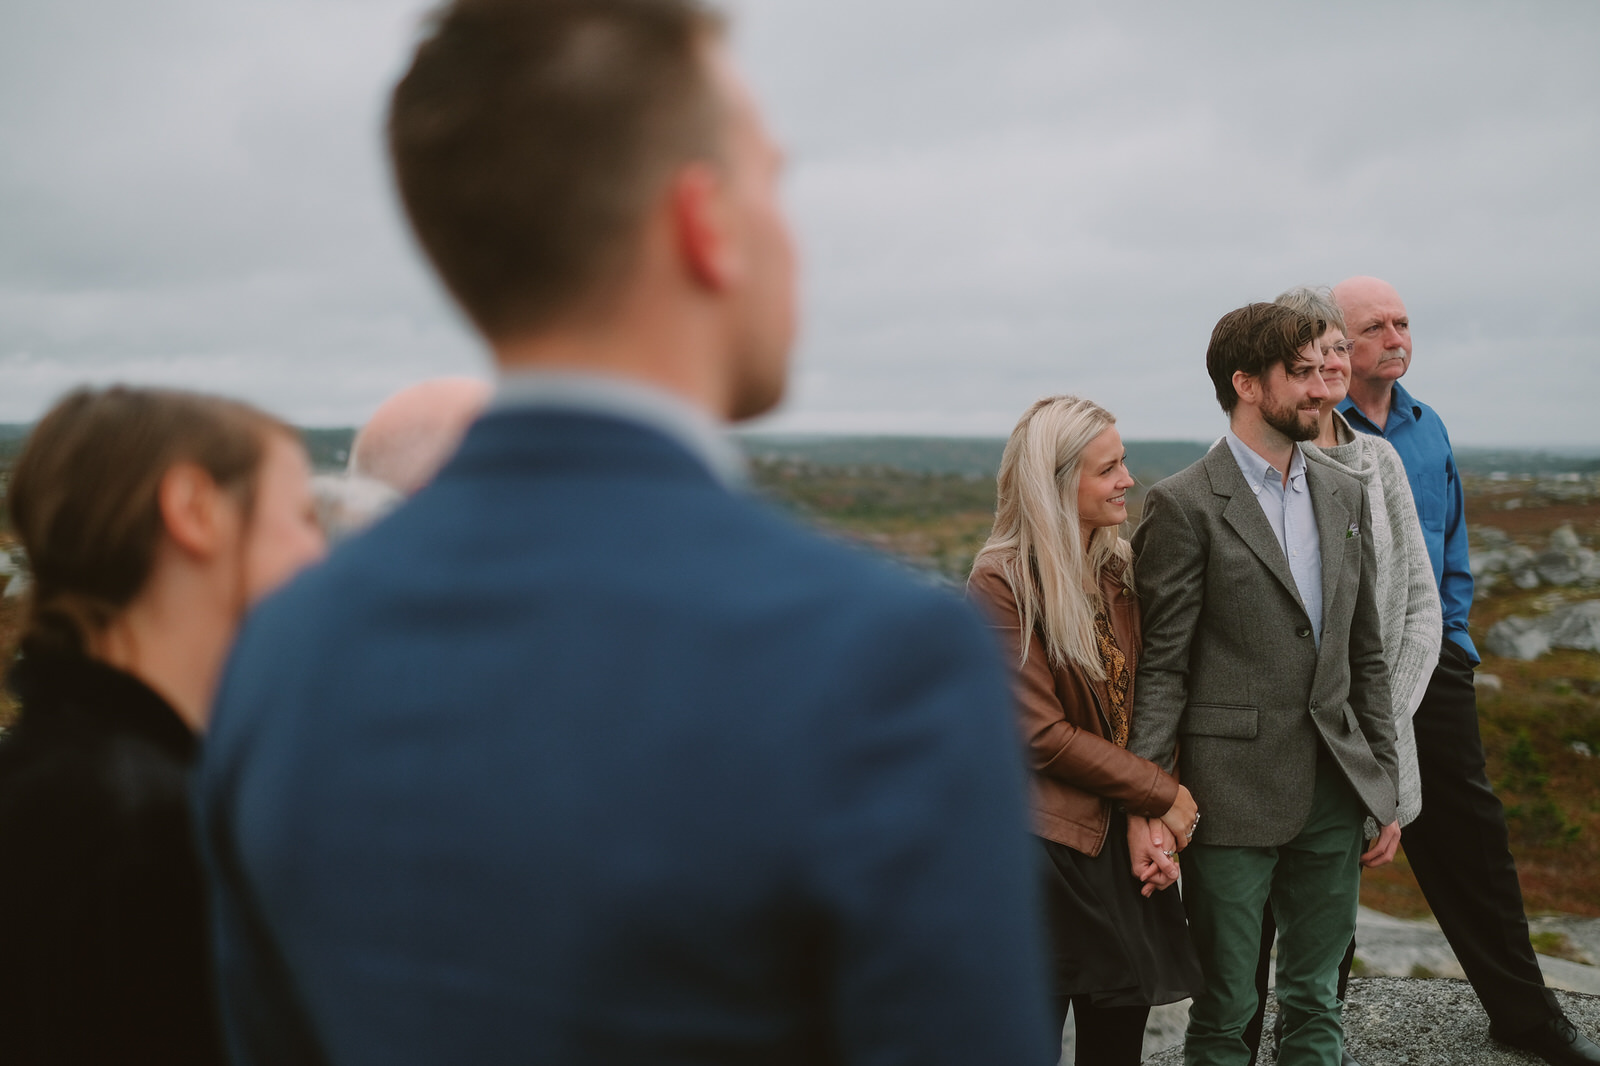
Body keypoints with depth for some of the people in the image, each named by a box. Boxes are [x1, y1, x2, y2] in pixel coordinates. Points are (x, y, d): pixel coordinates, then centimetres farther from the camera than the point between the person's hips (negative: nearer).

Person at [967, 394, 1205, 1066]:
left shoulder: (1119, 571, 8)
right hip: (1043, 845, -6)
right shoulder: (1001, 583, -13)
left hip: (1123, 838, 6)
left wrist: (1150, 811, -9)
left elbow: (1140, 703, 8)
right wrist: (1162, 796, -11)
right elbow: (1041, 734, -15)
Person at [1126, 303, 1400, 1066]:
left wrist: (1384, 788, 11)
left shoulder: (1345, 497, 10)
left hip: (1335, 794, 6)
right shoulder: (1184, 505, -9)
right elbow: (1160, 669, -10)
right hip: (1233, 799, -5)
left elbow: (1366, 657, 14)